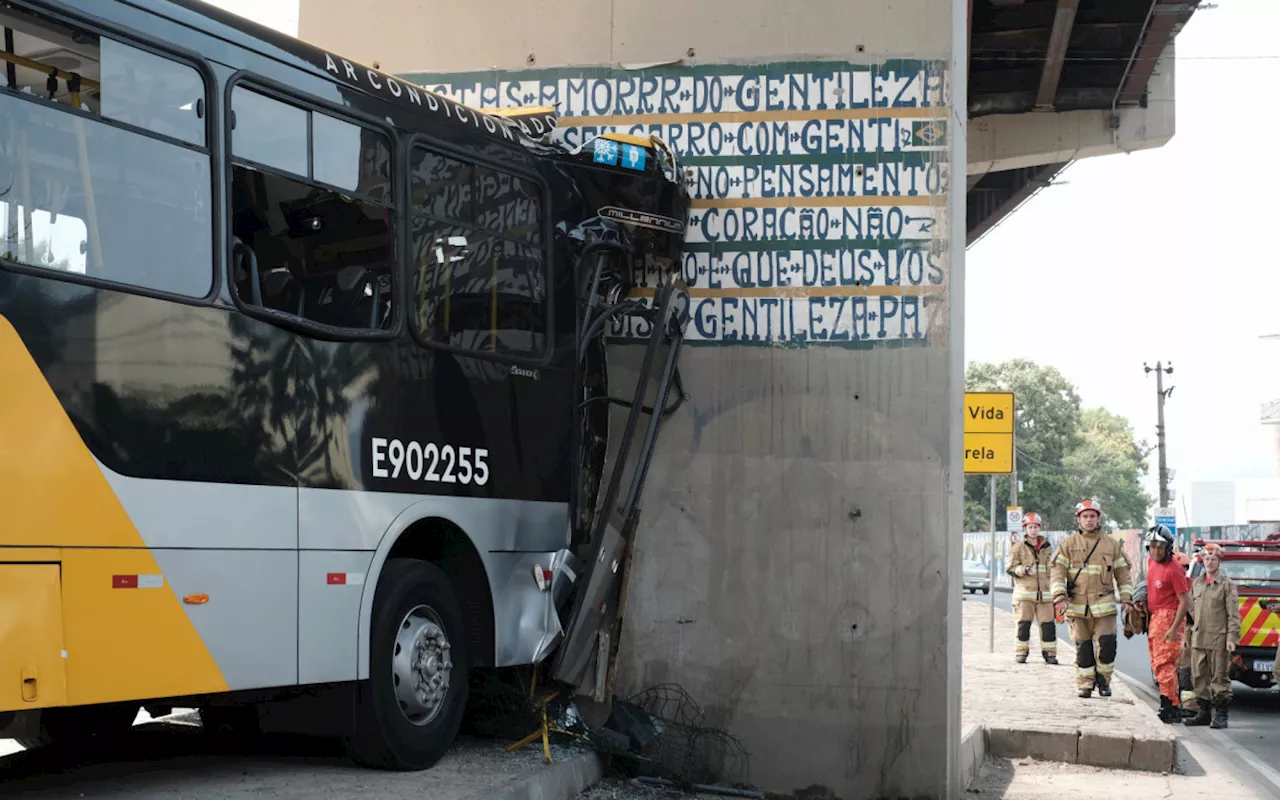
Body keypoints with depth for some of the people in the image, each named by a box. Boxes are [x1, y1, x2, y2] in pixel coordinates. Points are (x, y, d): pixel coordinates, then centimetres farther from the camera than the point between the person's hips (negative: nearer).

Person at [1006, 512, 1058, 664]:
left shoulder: (1047, 547, 13)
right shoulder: (1019, 547, 3)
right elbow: (1010, 568, 1)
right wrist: (1023, 570, -17)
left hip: (1044, 592, 2)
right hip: (1024, 592, -2)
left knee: (1048, 623, -2)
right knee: (1023, 624, -3)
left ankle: (1050, 653, 6)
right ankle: (1021, 652, 7)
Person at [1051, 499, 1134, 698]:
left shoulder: (1111, 544, 9)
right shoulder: (1068, 544, 5)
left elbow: (1122, 573, 13)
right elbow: (1057, 571, 0)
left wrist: (1126, 598, 4)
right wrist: (1059, 597, -11)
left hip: (1104, 603, 0)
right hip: (1077, 605, 0)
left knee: (1106, 644, -7)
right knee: (1083, 647, 4)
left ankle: (1103, 679, 12)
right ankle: (1085, 683, 16)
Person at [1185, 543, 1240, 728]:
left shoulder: (1227, 584, -2)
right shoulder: (1196, 583, 14)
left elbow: (1233, 614, -5)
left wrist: (1232, 638, -13)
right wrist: (1187, 634, 16)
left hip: (1218, 640, -5)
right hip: (1198, 639, 5)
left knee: (1220, 677, -1)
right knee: (1199, 677, 8)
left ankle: (1221, 715, 3)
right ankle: (1203, 712, 17)